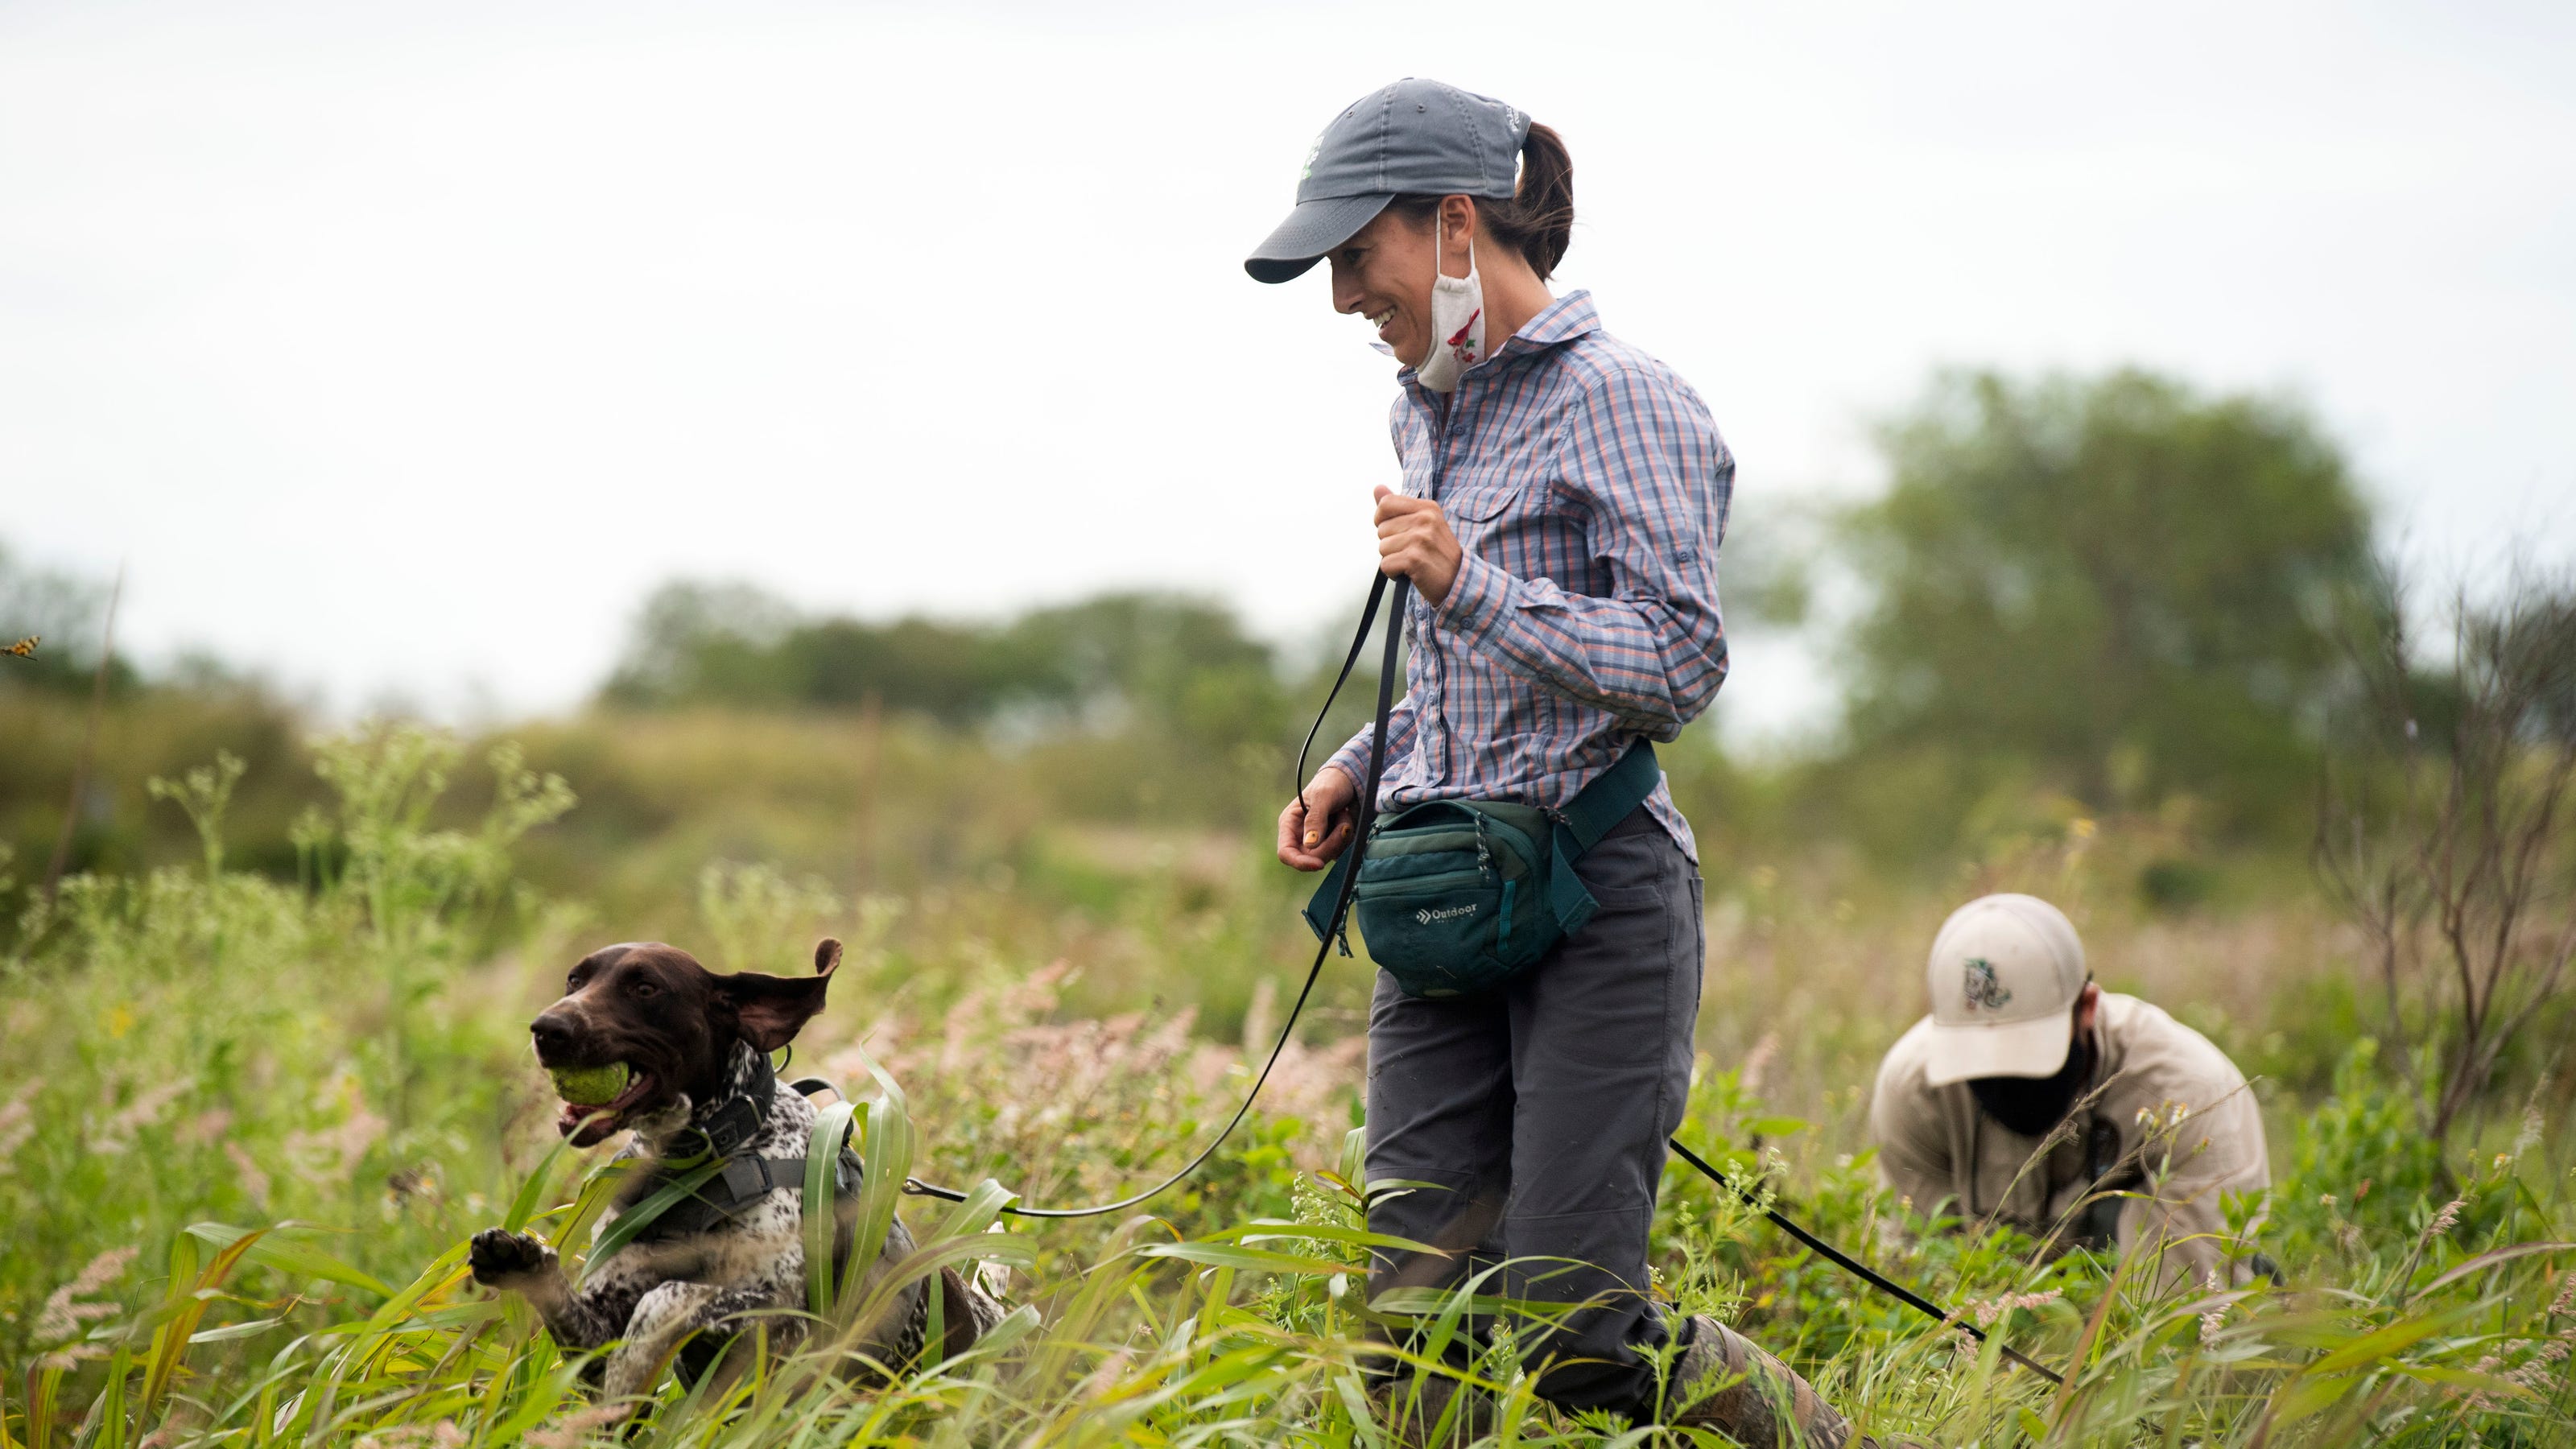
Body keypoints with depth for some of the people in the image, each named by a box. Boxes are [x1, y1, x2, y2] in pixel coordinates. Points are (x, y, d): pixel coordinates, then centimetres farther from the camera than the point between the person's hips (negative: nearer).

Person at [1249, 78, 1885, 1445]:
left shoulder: (1622, 401, -9)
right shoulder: (1430, 409, 17)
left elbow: (1679, 665, -15)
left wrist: (1468, 585, -21)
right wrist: (1359, 768, 12)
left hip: (1599, 896, -7)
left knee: (1572, 1335, -9)